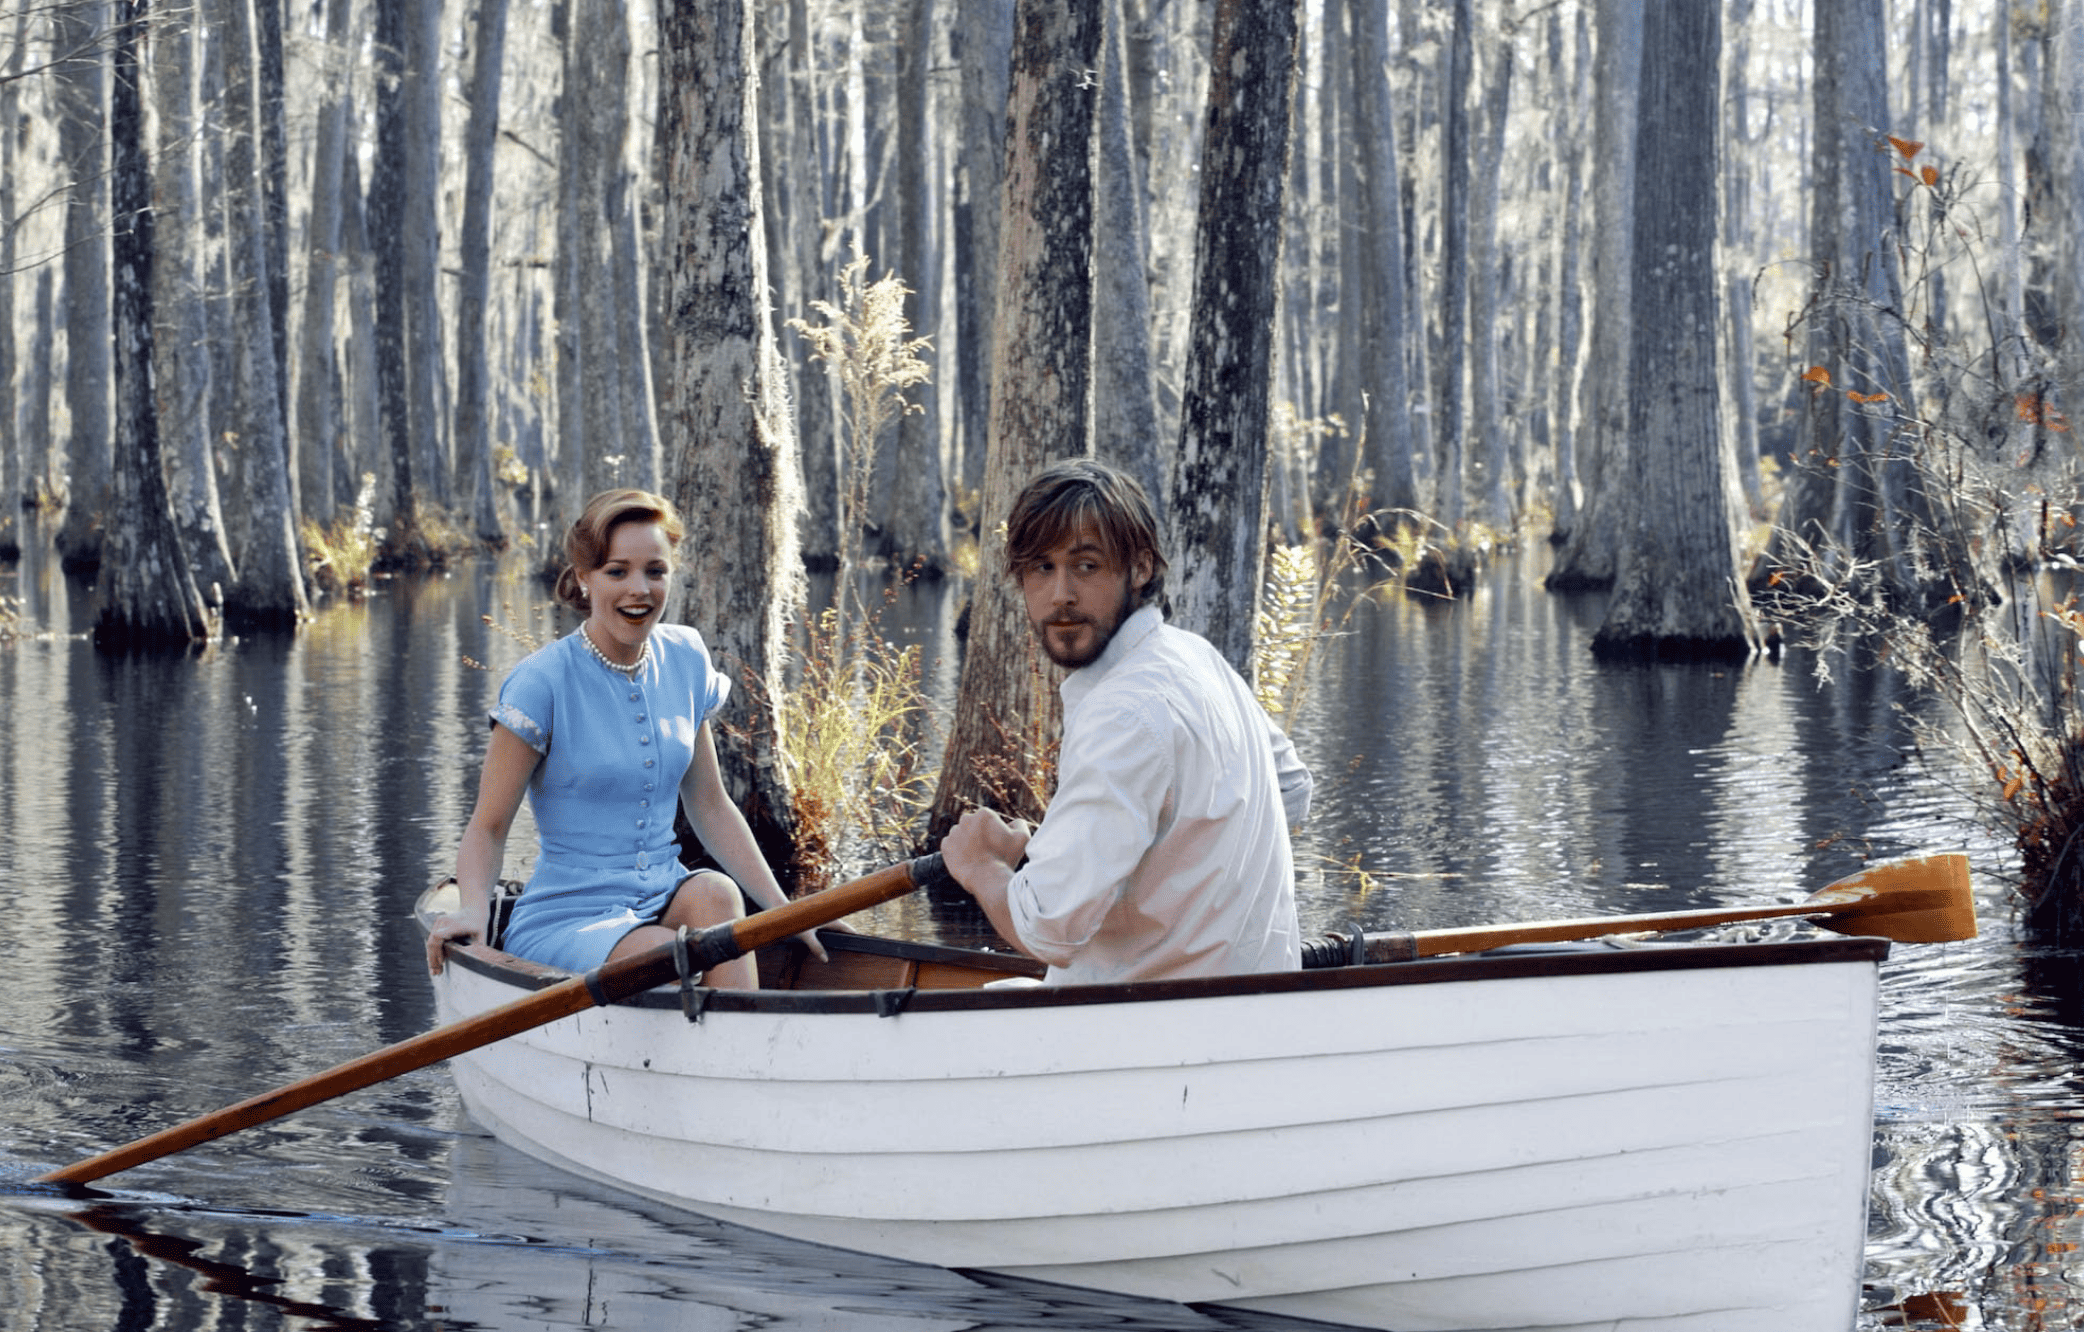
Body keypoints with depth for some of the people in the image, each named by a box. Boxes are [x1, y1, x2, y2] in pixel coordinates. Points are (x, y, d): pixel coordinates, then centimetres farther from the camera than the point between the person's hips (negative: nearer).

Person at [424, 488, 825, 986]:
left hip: (664, 898, 5)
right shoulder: (544, 682, -10)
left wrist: (783, 910, 6)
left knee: (716, 892, -28)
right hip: (564, 920, -5)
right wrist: (473, 908, -26)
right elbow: (488, 826, -7)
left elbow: (709, 805, 14)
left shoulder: (684, 660, 7)